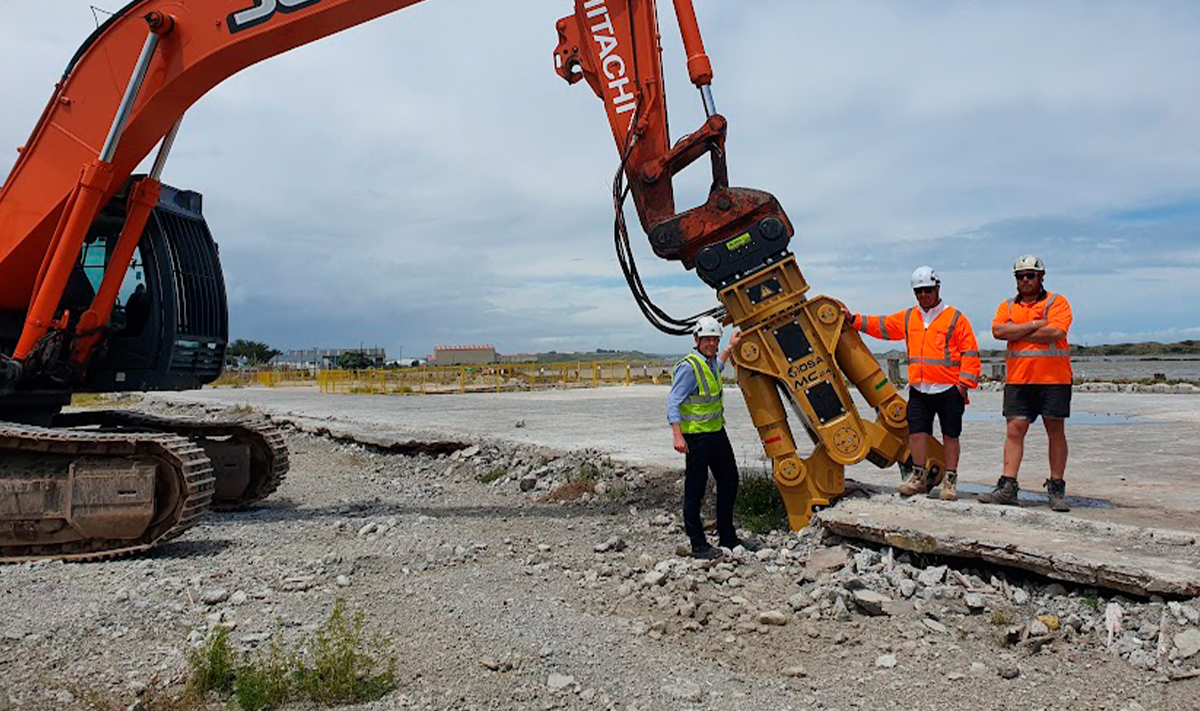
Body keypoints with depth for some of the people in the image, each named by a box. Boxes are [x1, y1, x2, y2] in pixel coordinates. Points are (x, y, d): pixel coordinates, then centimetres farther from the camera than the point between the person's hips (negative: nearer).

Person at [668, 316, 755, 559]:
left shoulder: (711, 362, 11)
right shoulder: (688, 367, -17)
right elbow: (673, 402, -20)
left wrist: (730, 348, 41)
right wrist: (678, 436, -28)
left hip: (717, 432, 10)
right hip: (697, 437, -10)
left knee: (729, 483, 15)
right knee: (695, 491, -1)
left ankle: (728, 537, 28)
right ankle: (698, 545, 8)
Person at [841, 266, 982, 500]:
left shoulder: (955, 318, 0)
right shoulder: (908, 318, 13)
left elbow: (970, 352, -2)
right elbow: (880, 325, 17)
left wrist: (965, 382, -10)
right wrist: (853, 320, 8)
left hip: (949, 389, -4)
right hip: (918, 389, 4)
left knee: (950, 435, 4)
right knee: (917, 432, 2)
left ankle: (950, 481, 13)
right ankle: (919, 476, 16)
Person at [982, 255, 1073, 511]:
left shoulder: (1057, 302, 3)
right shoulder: (1008, 306, 14)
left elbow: (1056, 332, -15)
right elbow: (998, 331, -4)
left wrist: (1017, 333, -9)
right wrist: (1034, 325, -9)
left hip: (1053, 378, -2)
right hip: (1017, 379, 3)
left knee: (1056, 432, 4)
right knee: (1014, 430, -2)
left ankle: (1057, 490, 11)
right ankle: (1007, 487, -2)